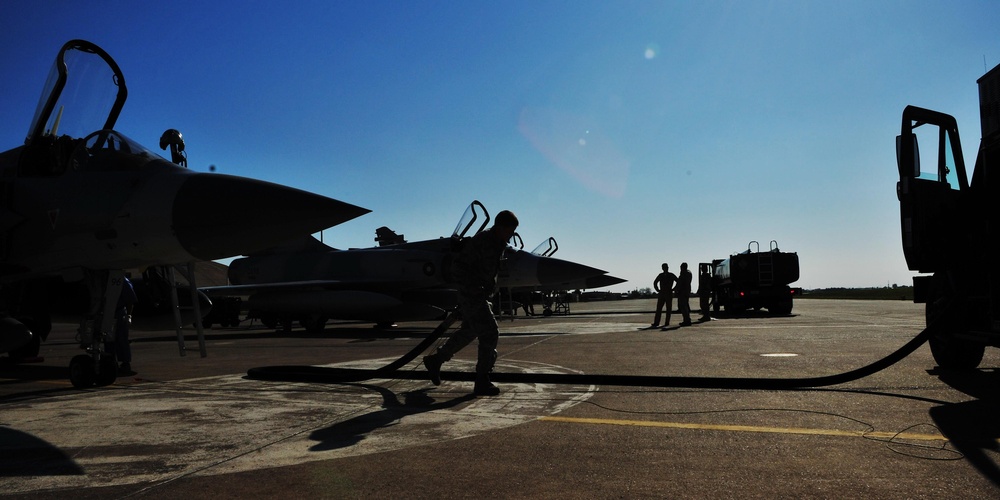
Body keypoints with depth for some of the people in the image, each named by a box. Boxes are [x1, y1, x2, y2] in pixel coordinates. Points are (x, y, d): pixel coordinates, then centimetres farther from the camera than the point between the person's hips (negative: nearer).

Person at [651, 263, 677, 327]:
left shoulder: (671, 275, 0)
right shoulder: (660, 275, 8)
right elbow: (655, 283, 18)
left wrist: (673, 289, -1)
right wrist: (658, 290, 9)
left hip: (669, 294, -2)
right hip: (661, 294, 2)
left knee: (668, 309, 0)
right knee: (658, 309, -2)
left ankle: (667, 323, 4)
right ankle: (656, 323, -4)